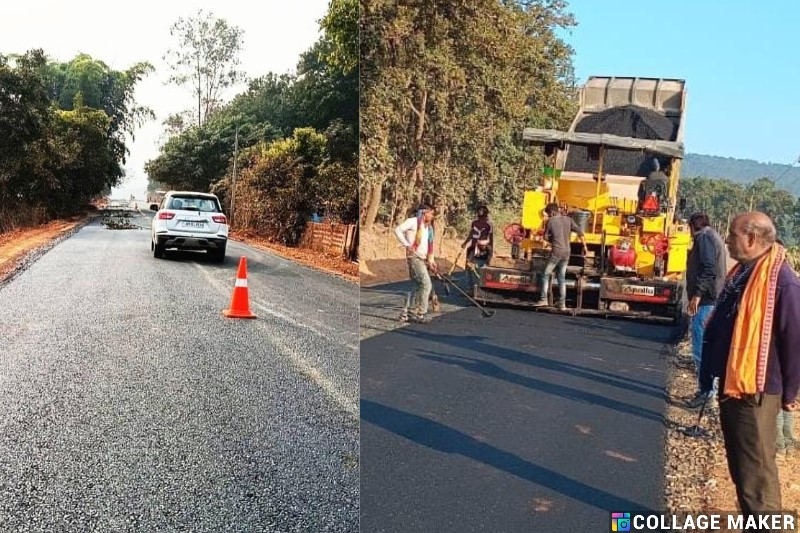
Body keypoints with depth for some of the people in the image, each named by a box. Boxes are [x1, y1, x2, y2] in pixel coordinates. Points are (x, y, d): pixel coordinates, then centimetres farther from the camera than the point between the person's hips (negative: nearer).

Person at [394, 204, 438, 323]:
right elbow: (398, 230, -14)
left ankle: (415, 313, 18)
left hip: (423, 259, 8)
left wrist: (431, 261, 10)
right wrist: (407, 245, -17)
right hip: (414, 257, -8)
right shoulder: (413, 221, -4)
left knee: (421, 285, 10)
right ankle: (421, 314, -8)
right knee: (426, 284, -14)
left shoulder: (428, 227, 18)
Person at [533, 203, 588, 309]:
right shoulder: (568, 220, 8)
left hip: (556, 252, -5)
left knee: (546, 275, 6)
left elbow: (546, 237, 3)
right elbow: (580, 232, 1)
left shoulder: (551, 221, -2)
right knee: (561, 277, 11)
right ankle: (562, 303, 10)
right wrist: (584, 246, 7)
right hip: (566, 253, 5)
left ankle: (543, 299, 1)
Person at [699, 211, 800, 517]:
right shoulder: (740, 273, 9)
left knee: (756, 472, -3)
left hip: (755, 391, -10)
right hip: (730, 385, 10)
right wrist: (714, 376, 20)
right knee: (739, 467, 19)